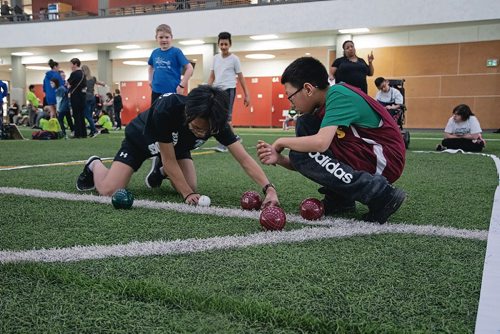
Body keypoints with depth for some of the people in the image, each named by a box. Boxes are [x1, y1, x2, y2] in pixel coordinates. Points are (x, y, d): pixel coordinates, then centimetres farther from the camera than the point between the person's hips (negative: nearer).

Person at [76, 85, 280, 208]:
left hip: (176, 144, 4)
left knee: (190, 188, -12)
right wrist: (188, 194, -35)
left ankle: (158, 171, 20)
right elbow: (169, 160, -34)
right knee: (110, 191, -17)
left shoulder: (215, 121, -33)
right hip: (140, 139, -4)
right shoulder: (166, 110, -44)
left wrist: (269, 188, -50)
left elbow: (243, 158, -37)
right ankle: (94, 166, 19)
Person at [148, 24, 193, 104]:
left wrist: (182, 85, -12)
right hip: (156, 91, 5)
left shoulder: (176, 52, -6)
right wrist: (150, 80, 16)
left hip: (172, 91, -5)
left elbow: (189, 68, -9)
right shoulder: (155, 53, 8)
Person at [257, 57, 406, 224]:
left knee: (301, 155, -17)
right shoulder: (323, 107, 9)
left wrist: (281, 142, -14)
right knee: (304, 125, 5)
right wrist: (280, 159, -11)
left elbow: (321, 143, -31)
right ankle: (338, 198, 6)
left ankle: (380, 194, -14)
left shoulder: (338, 94, -17)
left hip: (384, 161, -9)